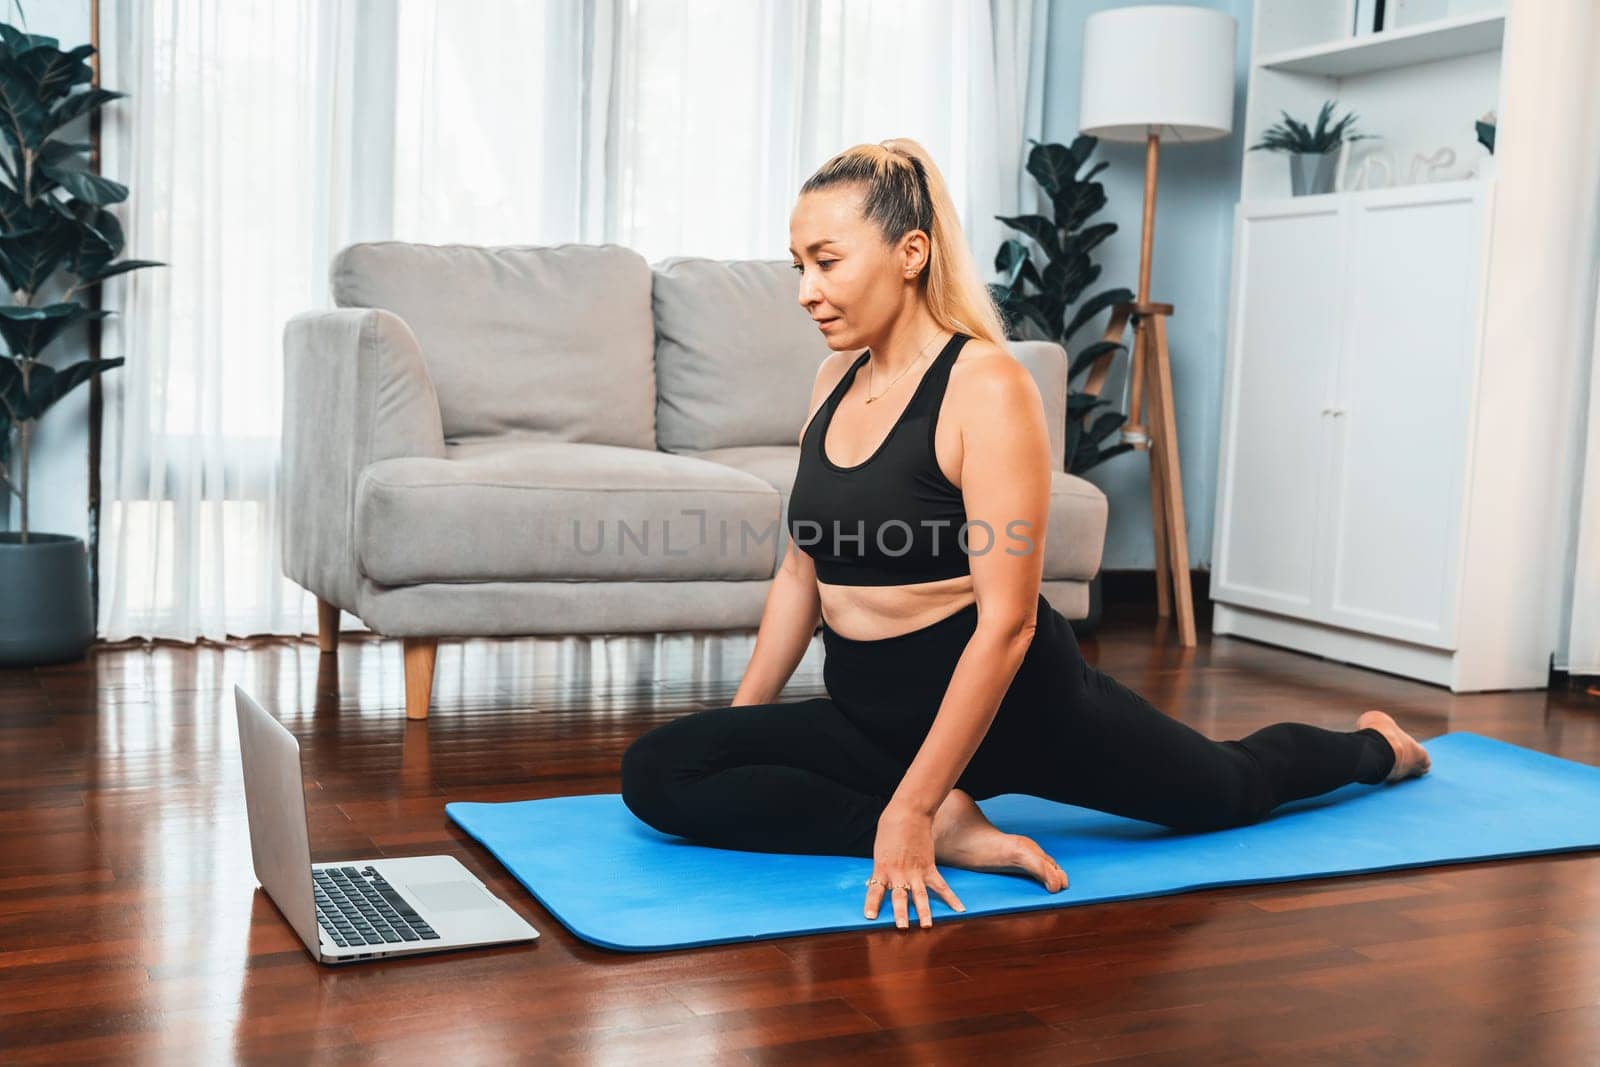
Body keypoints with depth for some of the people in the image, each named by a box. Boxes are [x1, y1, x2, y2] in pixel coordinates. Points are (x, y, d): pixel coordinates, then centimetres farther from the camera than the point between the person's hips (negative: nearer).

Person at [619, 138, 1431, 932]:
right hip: (873, 716, 6)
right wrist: (739, 723, 8)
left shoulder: (985, 387, -21)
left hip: (1017, 705, -6)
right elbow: (801, 572, 10)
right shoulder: (835, 382, 1)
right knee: (656, 772, -15)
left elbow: (1006, 622, -25)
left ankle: (1369, 746, 50)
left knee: (1232, 789, 18)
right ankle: (948, 830, -14)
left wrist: (910, 805, -28)